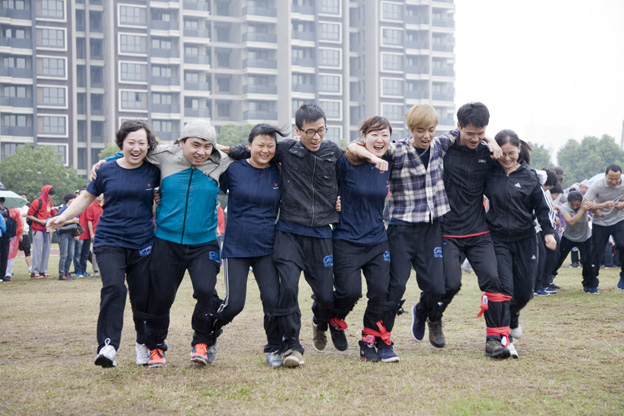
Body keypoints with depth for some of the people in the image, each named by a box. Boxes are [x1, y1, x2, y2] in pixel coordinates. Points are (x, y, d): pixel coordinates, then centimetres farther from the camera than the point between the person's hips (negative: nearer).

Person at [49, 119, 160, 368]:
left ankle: (143, 343, 27)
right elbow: (87, 197, 13)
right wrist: (63, 217, 4)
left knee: (142, 297, 4)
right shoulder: (107, 170, 3)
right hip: (110, 242, -1)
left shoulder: (153, 172, 3)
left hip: (142, 244, 1)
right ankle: (108, 347, -23)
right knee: (113, 288, -20)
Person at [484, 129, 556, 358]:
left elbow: (543, 206, 5)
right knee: (503, 287, -13)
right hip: (497, 239, -1)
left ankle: (512, 318, 39)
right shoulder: (489, 172, -1)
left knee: (524, 291, 7)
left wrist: (548, 232, -3)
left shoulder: (530, 176, -1)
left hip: (525, 240, 1)